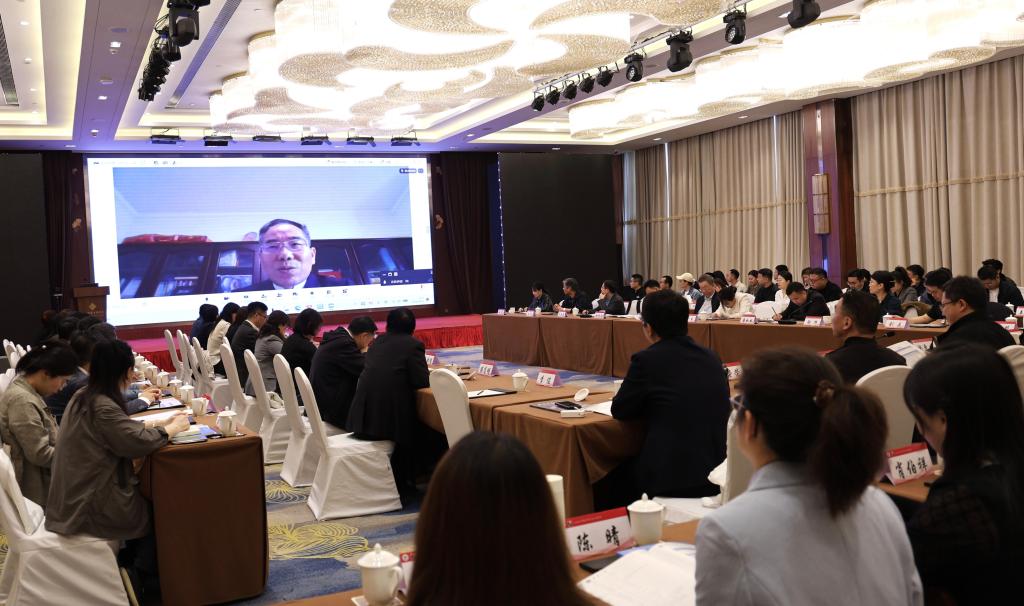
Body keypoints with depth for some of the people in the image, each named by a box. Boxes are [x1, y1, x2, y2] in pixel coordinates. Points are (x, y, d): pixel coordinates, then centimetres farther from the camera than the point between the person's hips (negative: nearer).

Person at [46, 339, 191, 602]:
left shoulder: (84, 396, 4)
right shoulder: (102, 407, -27)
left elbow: (123, 428, 14)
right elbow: (139, 441, -29)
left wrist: (160, 422, 10)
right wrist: (173, 428, -12)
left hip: (77, 497, 9)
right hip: (90, 506, -9)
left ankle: (128, 562, 32)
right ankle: (142, 580, 29)